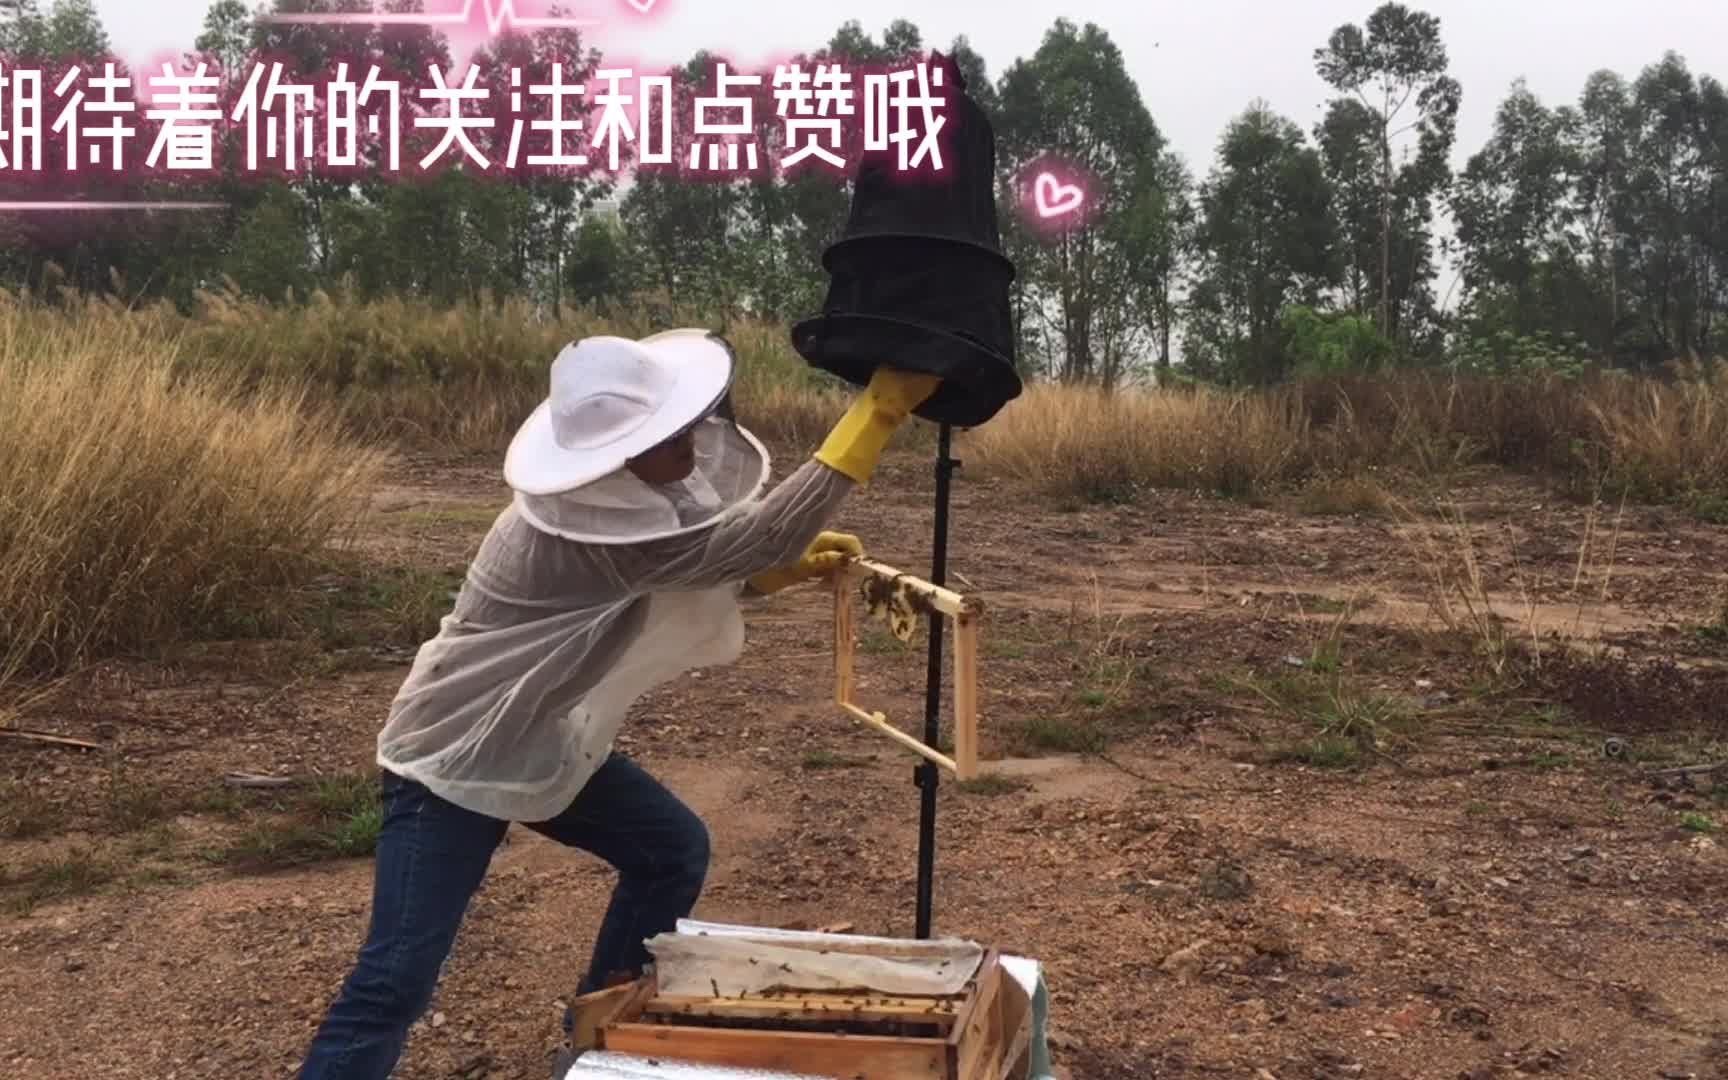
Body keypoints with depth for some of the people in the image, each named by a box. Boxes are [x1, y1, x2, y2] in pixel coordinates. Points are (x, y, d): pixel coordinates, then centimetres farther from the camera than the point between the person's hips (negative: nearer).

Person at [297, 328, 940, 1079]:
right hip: (455, 758, -9)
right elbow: (761, 534, -37)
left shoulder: (622, 494, -6)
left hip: (546, 744, 9)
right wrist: (884, 402, -38)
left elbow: (696, 581, 11)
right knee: (396, 979, -11)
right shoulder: (586, 530, -34)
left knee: (675, 850, 12)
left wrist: (787, 569, -6)